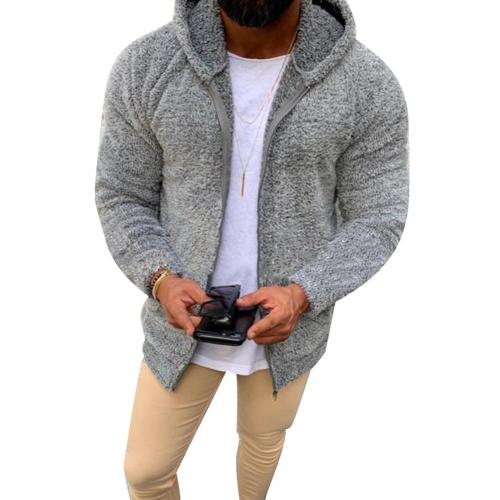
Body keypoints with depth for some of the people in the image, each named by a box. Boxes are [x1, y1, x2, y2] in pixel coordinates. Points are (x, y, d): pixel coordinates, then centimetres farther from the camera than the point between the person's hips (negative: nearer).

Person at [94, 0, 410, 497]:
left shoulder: (369, 83, -18)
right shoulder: (143, 65, -16)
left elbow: (376, 219, -10)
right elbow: (122, 199, -6)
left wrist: (302, 295, -27)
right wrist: (161, 281, -25)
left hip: (289, 323, 0)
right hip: (185, 319, 1)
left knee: (263, 436, 28)